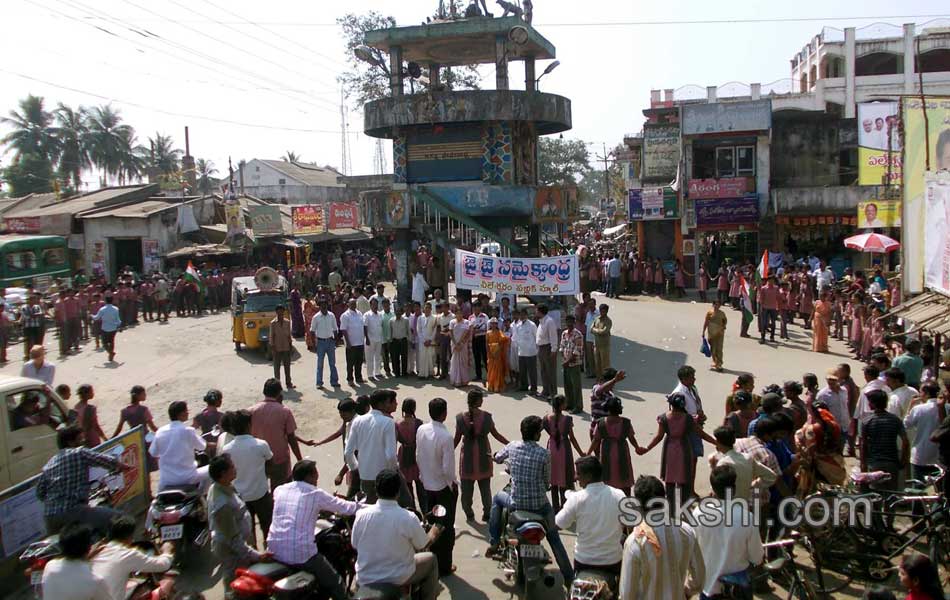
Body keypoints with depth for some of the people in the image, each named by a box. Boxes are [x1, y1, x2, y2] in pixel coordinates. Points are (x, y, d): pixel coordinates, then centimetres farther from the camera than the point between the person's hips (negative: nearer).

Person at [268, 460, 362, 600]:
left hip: (275, 552, 5)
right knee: (334, 583, 14)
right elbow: (346, 508, 4)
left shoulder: (279, 490, 8)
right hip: (302, 555, -5)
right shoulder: (316, 494, -4)